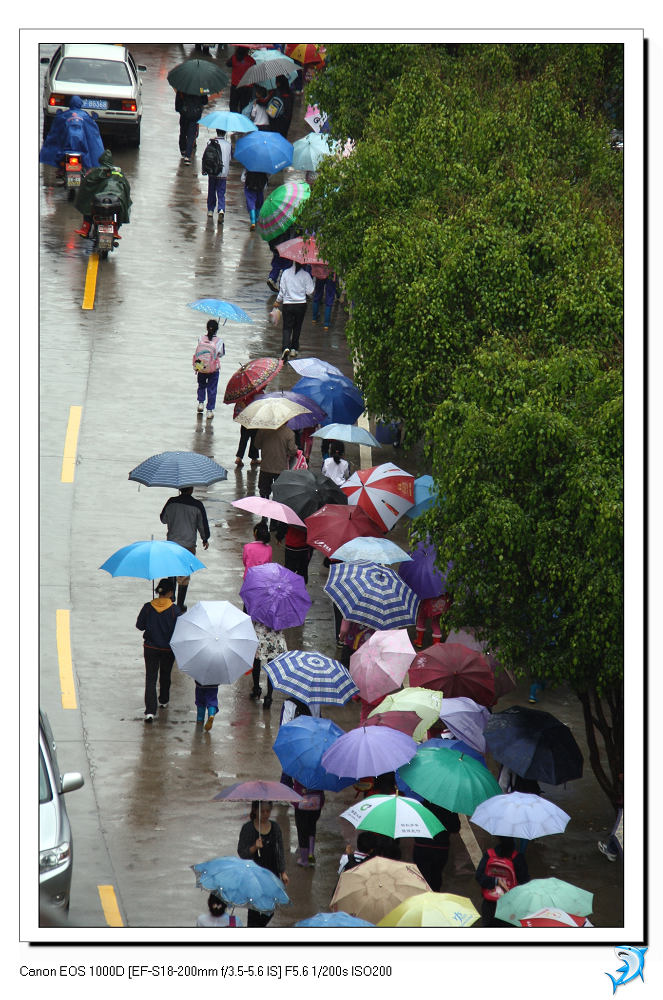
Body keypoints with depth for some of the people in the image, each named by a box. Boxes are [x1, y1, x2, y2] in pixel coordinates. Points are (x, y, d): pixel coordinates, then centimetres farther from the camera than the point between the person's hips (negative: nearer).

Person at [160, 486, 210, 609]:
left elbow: (163, 519, 8)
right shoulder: (197, 505, -10)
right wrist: (205, 539, 16)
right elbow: (203, 524, -1)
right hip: (188, 544, -2)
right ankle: (180, 605, 9)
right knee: (184, 577, 7)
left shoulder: (171, 502, -5)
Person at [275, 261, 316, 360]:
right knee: (297, 328, 17)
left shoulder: (286, 273, -5)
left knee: (287, 327, 1)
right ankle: (294, 349, 23)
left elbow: (282, 289, -1)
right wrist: (313, 282, 11)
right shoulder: (306, 275, -7)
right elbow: (310, 291, -5)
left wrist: (278, 300, 14)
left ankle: (286, 348, -21)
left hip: (287, 304, 0)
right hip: (301, 304, 0)